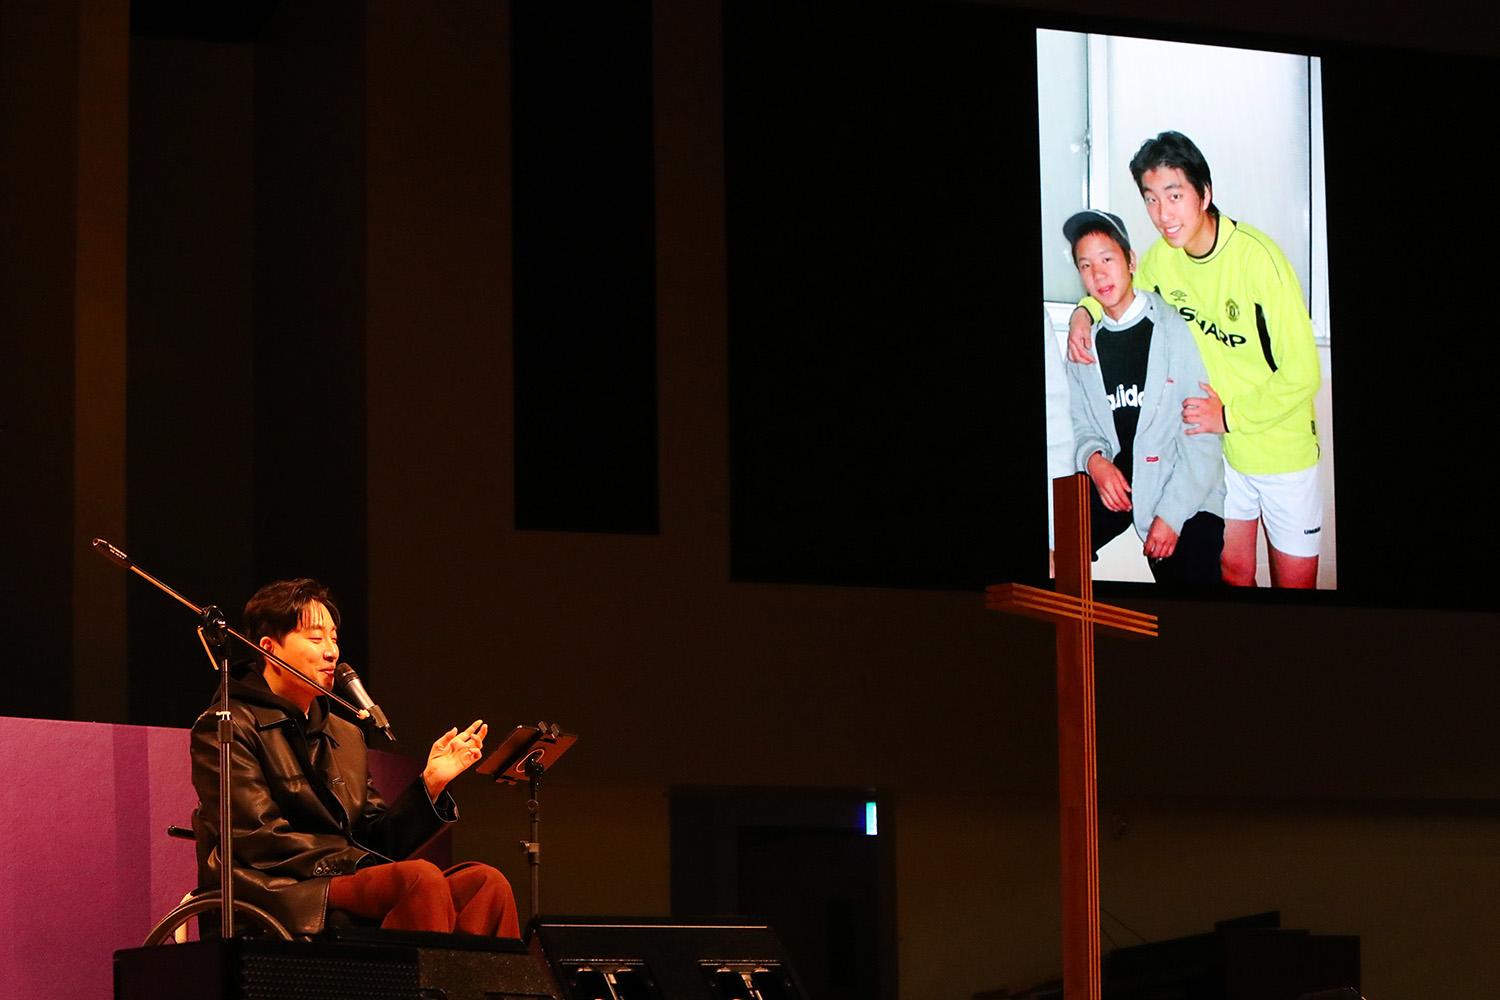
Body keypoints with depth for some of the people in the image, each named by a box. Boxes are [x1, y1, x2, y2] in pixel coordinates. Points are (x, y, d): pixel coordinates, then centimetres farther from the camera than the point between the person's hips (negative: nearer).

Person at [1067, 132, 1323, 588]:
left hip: (1281, 445, -5)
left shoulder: (1258, 258, -24)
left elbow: (1302, 375, -21)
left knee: (1294, 582, 2)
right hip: (1221, 447, 5)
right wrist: (1084, 312, -2)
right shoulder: (1162, 257, -5)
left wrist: (1229, 415, -16)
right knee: (1233, 571, 13)